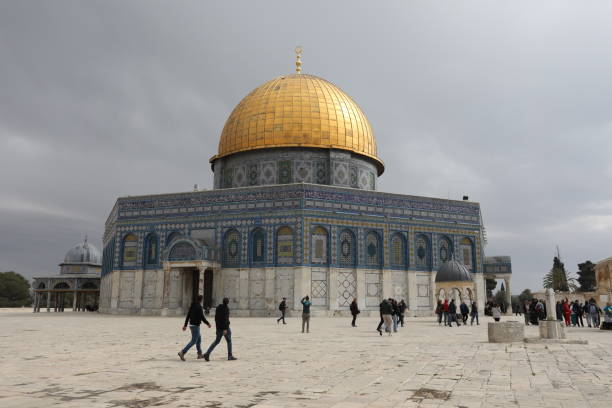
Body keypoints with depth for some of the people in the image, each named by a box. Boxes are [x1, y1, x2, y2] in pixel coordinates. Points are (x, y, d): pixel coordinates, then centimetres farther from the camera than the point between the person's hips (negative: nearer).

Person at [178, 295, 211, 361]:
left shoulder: (192, 306, 9)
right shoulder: (199, 307, -17)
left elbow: (188, 316, 12)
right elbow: (202, 317, -17)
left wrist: (185, 325, 16)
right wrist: (208, 323, -3)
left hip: (191, 325, 9)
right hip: (196, 326, -9)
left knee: (199, 338, 20)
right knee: (194, 341, -6)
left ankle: (199, 354, 26)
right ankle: (182, 352, -15)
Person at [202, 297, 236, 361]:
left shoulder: (218, 308, 10)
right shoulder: (226, 308, -14)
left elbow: (216, 318, 15)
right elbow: (226, 319, -21)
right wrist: (225, 329, -24)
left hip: (218, 327, 7)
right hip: (225, 327, -7)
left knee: (217, 341, 12)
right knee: (229, 341, 8)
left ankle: (207, 353, -2)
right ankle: (230, 356, 11)